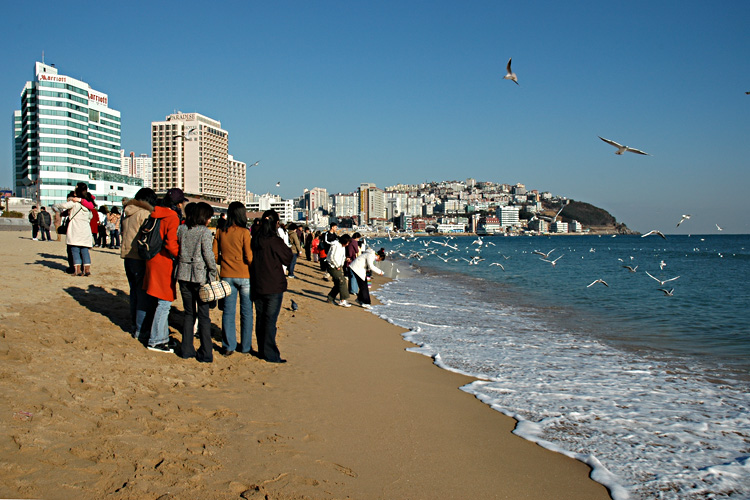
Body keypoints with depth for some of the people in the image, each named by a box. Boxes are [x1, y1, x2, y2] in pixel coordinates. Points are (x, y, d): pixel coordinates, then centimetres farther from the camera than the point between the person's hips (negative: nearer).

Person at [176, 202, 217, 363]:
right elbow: (208, 256, -13)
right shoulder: (205, 232, -11)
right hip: (201, 276, -5)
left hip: (184, 275, 5)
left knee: (188, 313, 15)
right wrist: (213, 273, -3)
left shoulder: (181, 229, 5)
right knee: (204, 316, 3)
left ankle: (186, 350, 18)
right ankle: (205, 354, 6)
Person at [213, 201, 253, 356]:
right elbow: (249, 257, -14)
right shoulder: (244, 232, -12)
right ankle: (246, 346, 16)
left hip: (226, 275, 4)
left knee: (228, 311, 10)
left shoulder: (220, 232, 1)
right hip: (244, 275, -3)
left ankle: (228, 346, 13)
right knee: (246, 311, 9)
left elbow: (214, 255, 4)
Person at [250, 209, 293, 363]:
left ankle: (262, 351, 21)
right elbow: (287, 259, -5)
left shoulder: (255, 240, 4)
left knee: (260, 318, 13)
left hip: (257, 285, 6)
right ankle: (270, 354, 0)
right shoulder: (275, 241, -15)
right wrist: (288, 248, 8)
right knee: (270, 320, -3)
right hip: (273, 287, -6)